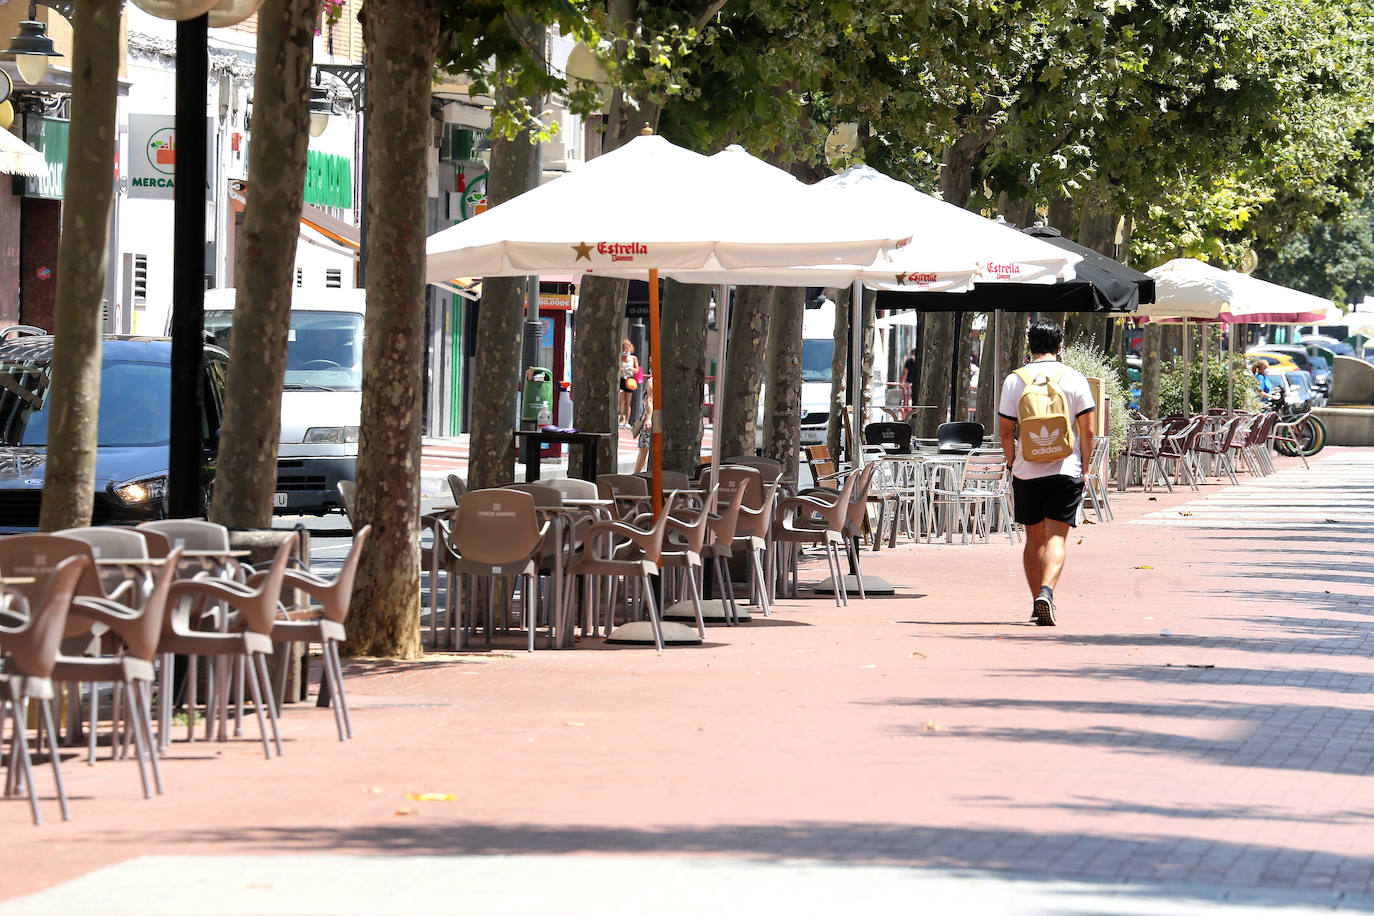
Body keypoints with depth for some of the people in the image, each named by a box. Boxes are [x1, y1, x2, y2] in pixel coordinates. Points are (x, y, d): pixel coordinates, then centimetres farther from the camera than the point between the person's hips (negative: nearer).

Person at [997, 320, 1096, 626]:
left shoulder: (1014, 380, 2)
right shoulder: (1074, 379, -1)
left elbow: (1005, 431, 2)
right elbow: (1087, 431, -1)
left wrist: (1013, 464, 14)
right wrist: (1083, 469, 8)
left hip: (1026, 472, 2)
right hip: (1065, 469, -2)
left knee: (1034, 538, 13)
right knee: (1056, 537, -5)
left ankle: (1037, 604, 17)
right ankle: (1046, 592, -26)